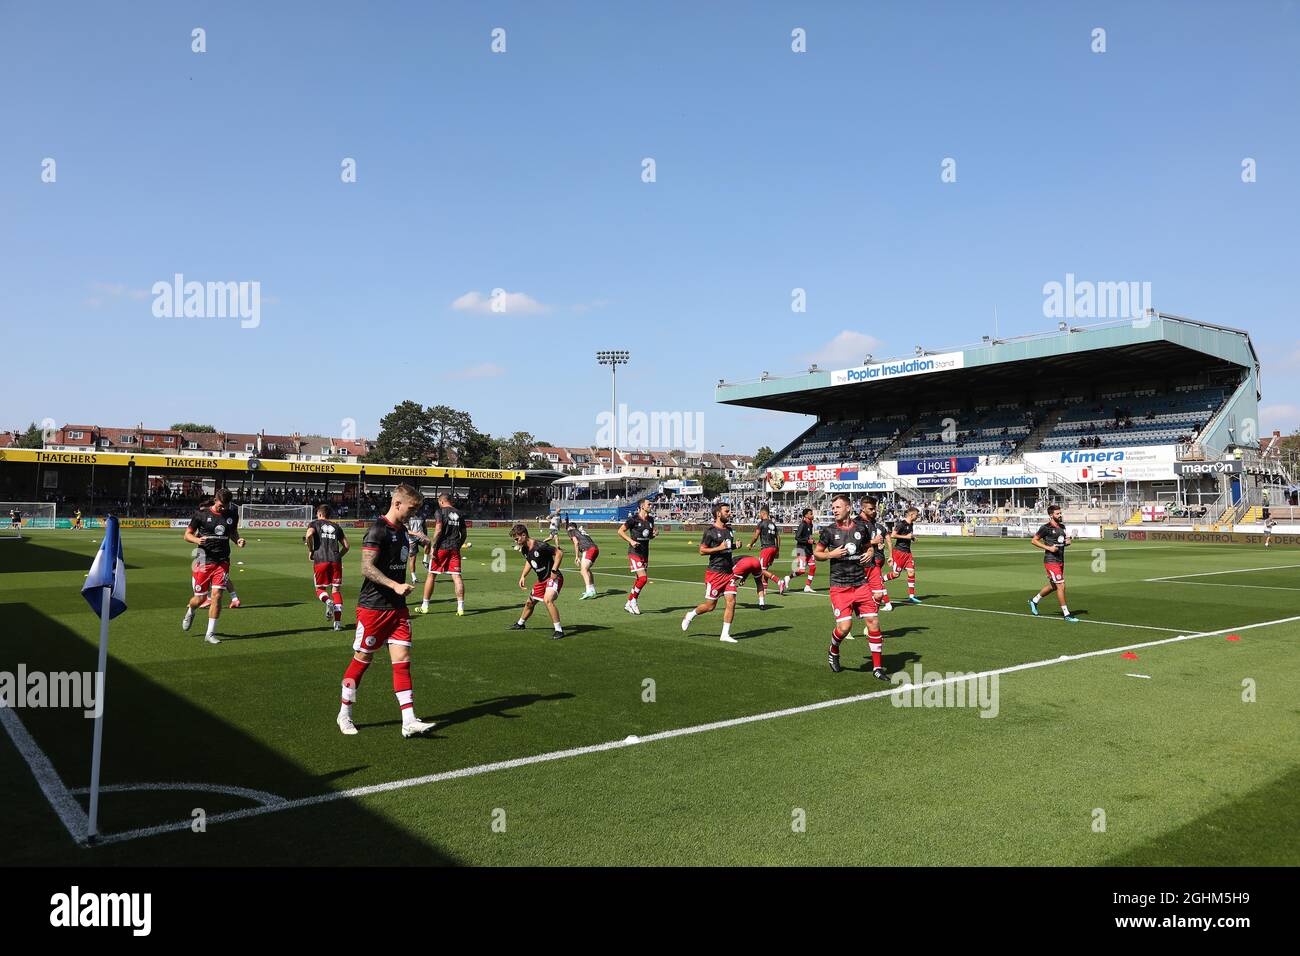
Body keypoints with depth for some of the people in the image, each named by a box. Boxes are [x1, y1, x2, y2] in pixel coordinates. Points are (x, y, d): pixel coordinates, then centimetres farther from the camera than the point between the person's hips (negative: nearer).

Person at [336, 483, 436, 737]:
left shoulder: (403, 530, 11)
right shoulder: (378, 529, -15)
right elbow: (367, 568, -22)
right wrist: (396, 586, -27)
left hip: (397, 607, 7)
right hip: (373, 607, -7)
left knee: (402, 659, 0)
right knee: (362, 659, 6)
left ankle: (409, 722, -2)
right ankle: (345, 714, 24)